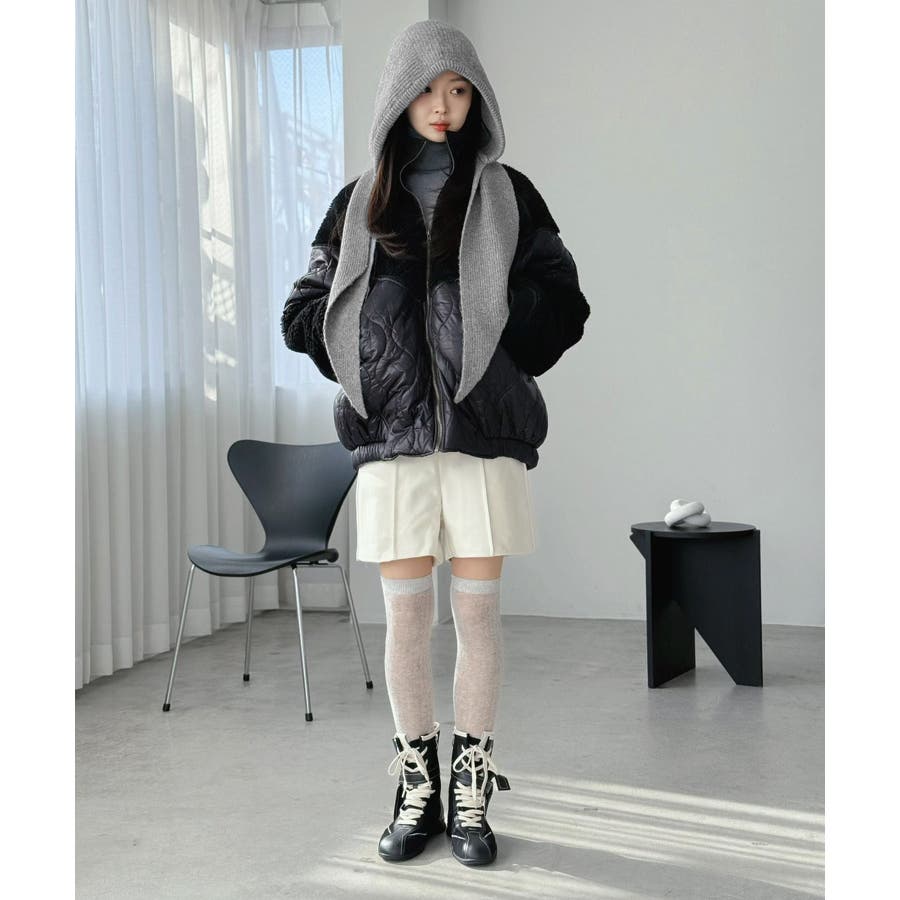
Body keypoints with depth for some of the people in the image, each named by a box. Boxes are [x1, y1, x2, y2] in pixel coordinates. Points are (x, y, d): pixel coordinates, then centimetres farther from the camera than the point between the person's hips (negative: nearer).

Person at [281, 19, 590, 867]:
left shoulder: (507, 195, 8)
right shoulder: (360, 203, 12)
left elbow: (564, 306, 7)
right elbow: (303, 313, 13)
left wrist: (498, 362, -4)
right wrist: (366, 367, 0)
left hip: (482, 430, -1)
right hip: (393, 432, 1)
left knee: (477, 612, 2)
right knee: (407, 615, 4)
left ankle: (470, 794, 14)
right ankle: (417, 790, 17)